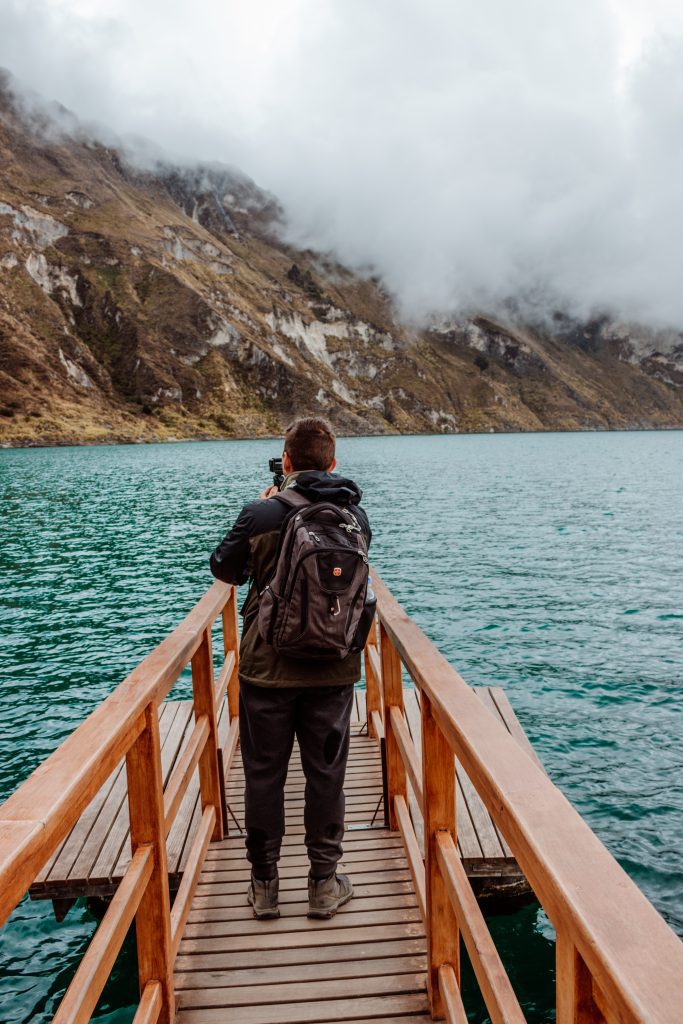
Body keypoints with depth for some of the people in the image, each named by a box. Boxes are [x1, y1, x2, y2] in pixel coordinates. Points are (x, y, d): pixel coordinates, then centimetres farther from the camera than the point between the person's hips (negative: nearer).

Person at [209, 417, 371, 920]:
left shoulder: (261, 514, -12)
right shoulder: (355, 515, -3)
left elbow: (226, 569, 4)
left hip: (268, 667, -2)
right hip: (333, 670, 2)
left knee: (264, 775, 13)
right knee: (326, 775, 14)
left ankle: (264, 884, 26)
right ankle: (324, 884, 25)